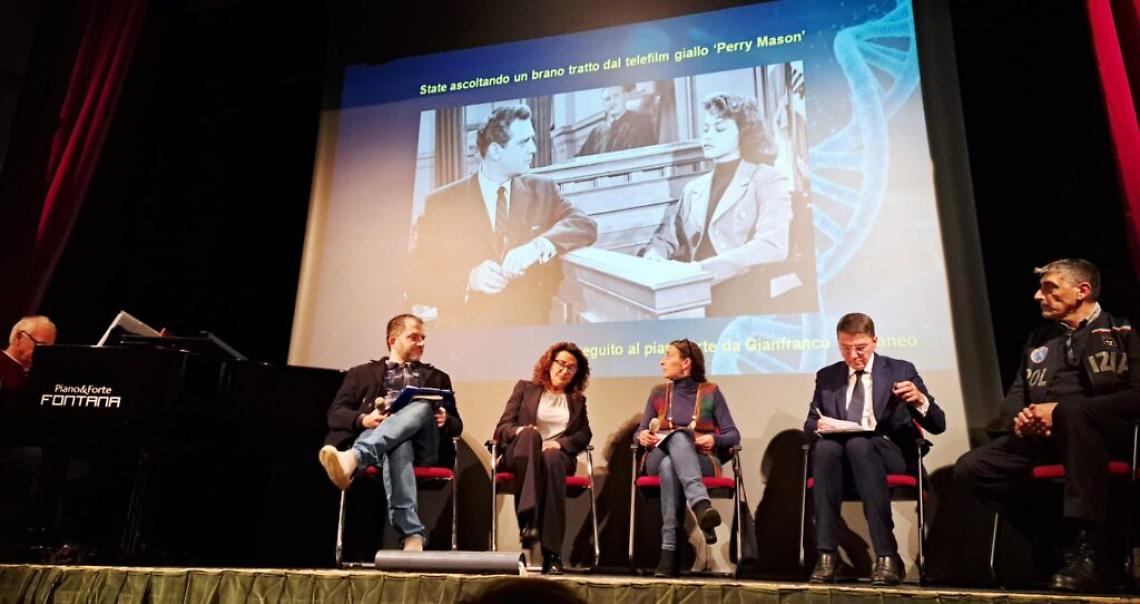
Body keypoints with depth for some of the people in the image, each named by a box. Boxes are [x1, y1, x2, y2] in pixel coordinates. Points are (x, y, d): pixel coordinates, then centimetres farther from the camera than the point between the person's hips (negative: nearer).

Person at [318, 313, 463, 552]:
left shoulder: (437, 377, 28)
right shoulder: (363, 373, 24)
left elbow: (456, 424, 21)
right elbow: (335, 414, 10)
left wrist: (444, 420, -5)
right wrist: (364, 420, -12)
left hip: (423, 445, 1)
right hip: (377, 437, -1)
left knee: (423, 405, -33)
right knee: (397, 446, -40)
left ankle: (353, 458, -55)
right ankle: (412, 535, -52)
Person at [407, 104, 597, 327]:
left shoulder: (543, 190, 8)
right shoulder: (441, 203, 0)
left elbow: (585, 226, -6)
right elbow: (413, 279, -2)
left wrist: (538, 246, -22)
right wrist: (469, 279, -18)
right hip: (468, 329, -1)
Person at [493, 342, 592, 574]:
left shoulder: (577, 400, 25)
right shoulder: (526, 388, 19)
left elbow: (584, 434, 10)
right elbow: (503, 427, 8)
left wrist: (561, 443, -9)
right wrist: (520, 431, -15)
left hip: (558, 455, 1)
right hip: (520, 454, -1)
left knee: (552, 459, -38)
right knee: (530, 435, -37)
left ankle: (552, 554, -42)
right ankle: (528, 520, -49)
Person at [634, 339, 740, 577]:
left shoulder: (710, 392, 8)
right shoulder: (658, 392, 16)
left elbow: (733, 435, 4)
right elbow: (640, 432, 14)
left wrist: (714, 439, -17)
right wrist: (642, 436, -10)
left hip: (701, 460, -2)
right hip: (660, 458, 2)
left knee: (679, 438, -38)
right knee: (676, 441, -35)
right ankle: (701, 506, -58)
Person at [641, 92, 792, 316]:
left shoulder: (768, 180, 3)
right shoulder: (693, 188, 21)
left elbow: (773, 246, -12)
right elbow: (665, 236, 19)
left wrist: (704, 269, -22)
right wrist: (653, 256, -6)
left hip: (742, 294, -4)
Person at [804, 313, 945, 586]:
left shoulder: (900, 370, 6)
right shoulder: (826, 376, 13)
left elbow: (937, 426, 1)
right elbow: (809, 424, 14)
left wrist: (920, 400, -21)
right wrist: (819, 425, -11)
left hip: (889, 453, -2)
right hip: (839, 454, 2)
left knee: (858, 444, -36)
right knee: (824, 446, -33)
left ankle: (887, 556, -35)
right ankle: (826, 555, -32)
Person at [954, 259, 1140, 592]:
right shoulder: (1039, 338, 22)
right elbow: (1016, 393, 21)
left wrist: (1060, 410, -18)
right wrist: (1018, 418, -4)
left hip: (1107, 431, -5)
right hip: (1042, 436, 5)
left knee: (1071, 410, -40)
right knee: (971, 467, -17)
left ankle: (1087, 548, -36)